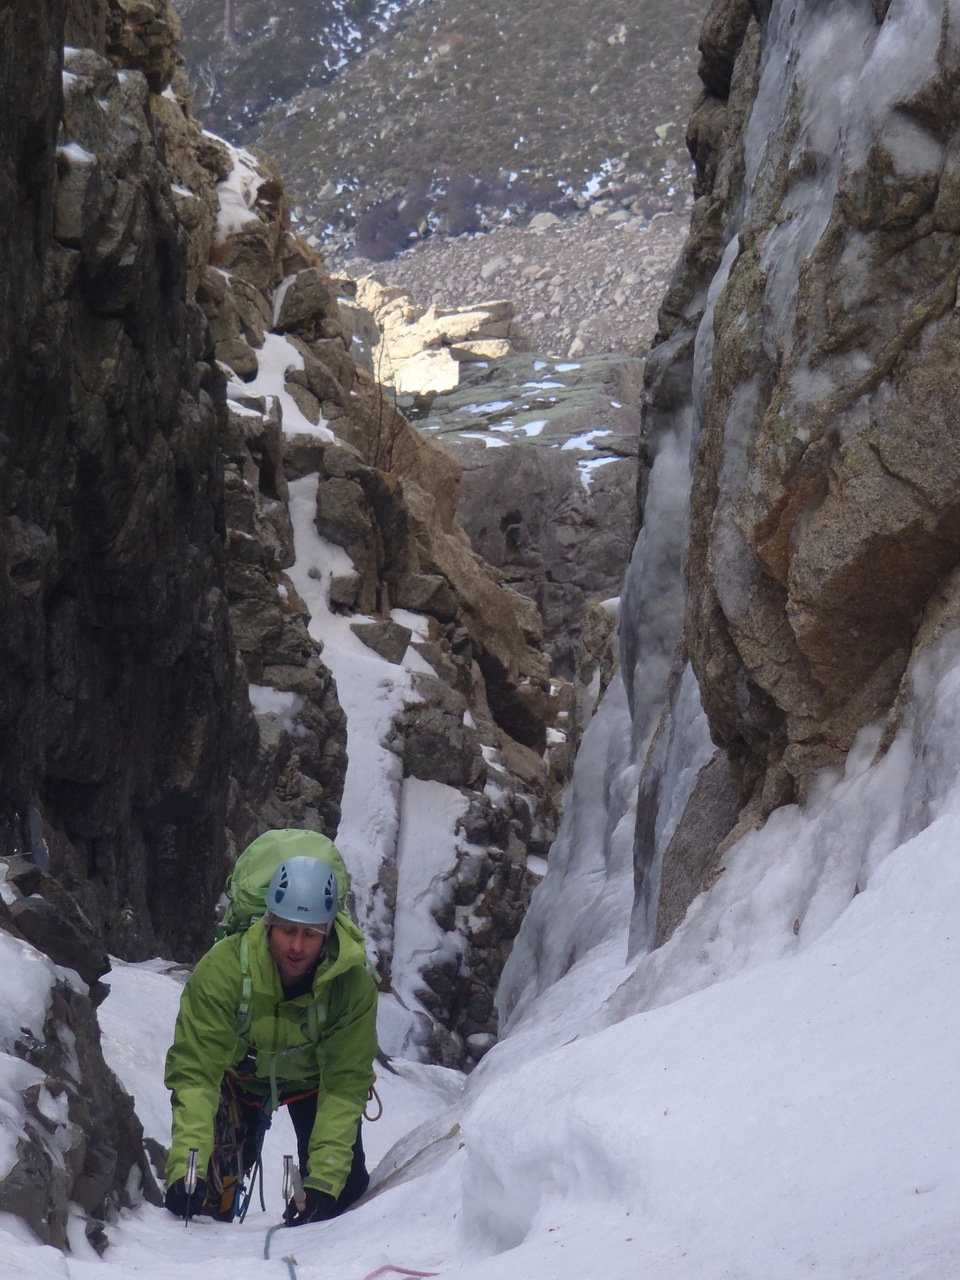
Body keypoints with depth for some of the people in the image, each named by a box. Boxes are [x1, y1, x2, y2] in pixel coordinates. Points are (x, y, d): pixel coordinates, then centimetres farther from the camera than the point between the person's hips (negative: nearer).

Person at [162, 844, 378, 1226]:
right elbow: (194, 1072, -36)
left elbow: (346, 1084, -30)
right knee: (214, 1181, -9)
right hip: (239, 1075, 0)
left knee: (343, 1186, -9)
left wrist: (324, 1180, -40)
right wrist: (185, 1167, -48)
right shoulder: (222, 969, -37)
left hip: (314, 1079, 0)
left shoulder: (353, 984, -33)